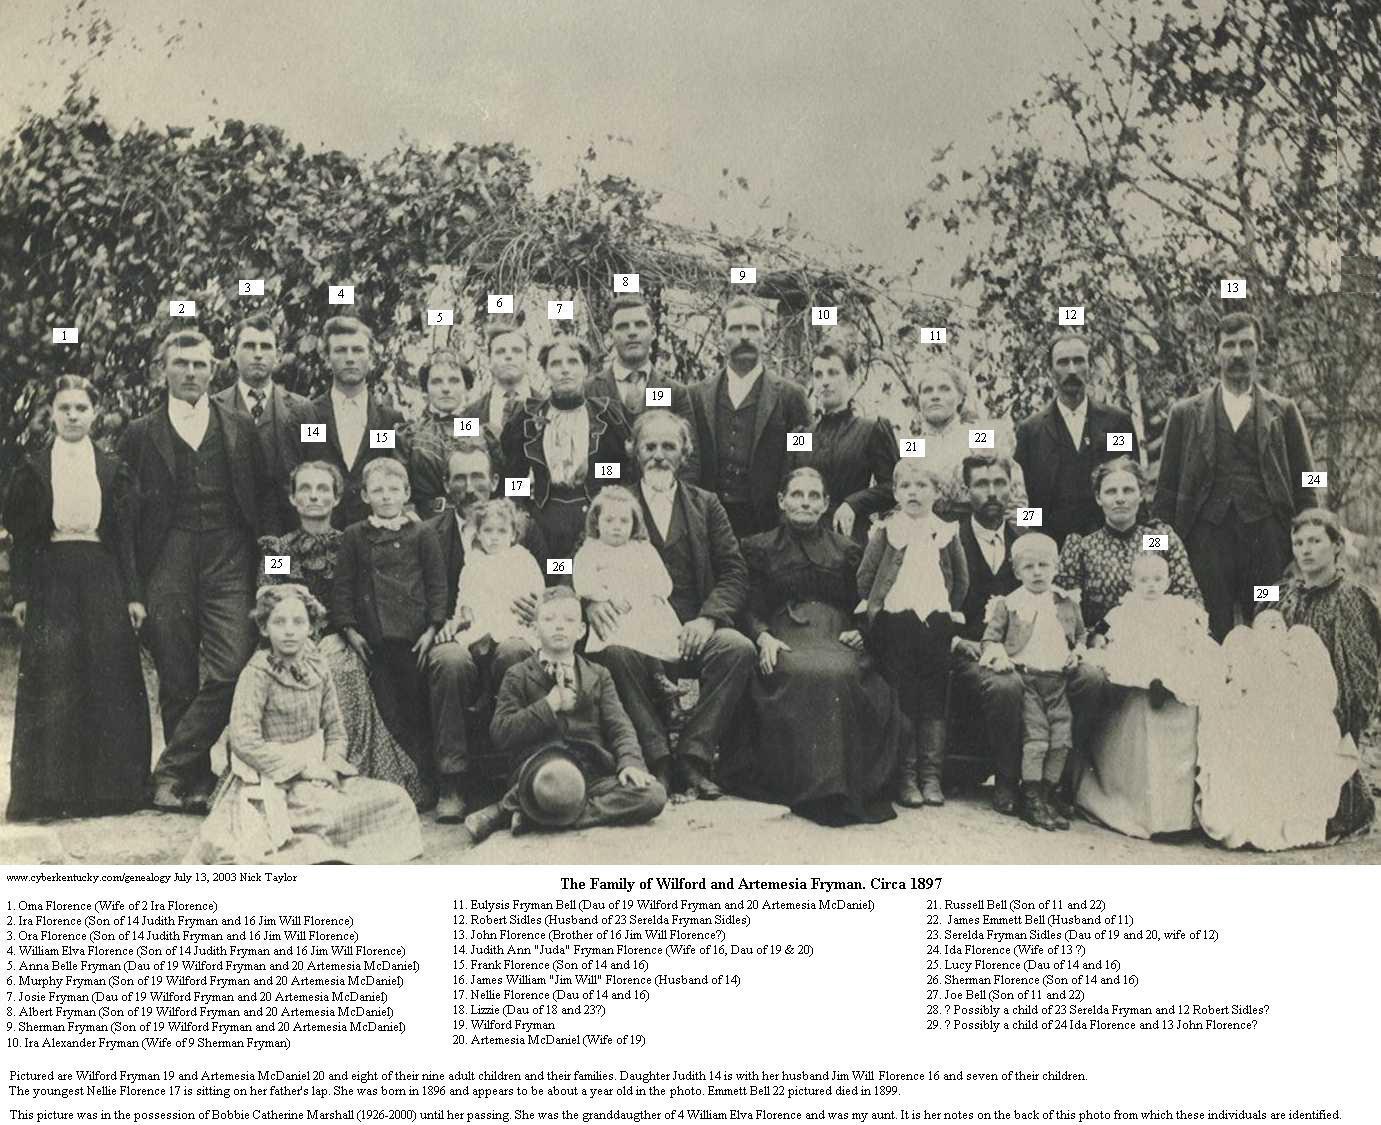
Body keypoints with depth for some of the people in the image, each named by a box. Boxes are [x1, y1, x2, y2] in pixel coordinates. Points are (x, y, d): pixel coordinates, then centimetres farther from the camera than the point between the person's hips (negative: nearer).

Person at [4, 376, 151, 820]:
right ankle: (49, 790, 5)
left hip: (102, 581, 1)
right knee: (51, 682, -2)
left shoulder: (112, 469, 8)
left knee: (108, 683, 1)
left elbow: (125, 535, 6)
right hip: (51, 581, -1)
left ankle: (107, 785, 10)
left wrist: (132, 595, 1)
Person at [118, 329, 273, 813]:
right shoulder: (140, 434, 9)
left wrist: (262, 548, 3)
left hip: (229, 564, 0)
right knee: (178, 683, 2)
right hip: (167, 568, 0)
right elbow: (125, 512, 8)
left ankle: (170, 771, -3)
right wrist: (133, 586, 2)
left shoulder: (240, 428, 12)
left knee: (230, 671, -13)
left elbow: (265, 493, 15)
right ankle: (197, 781, 13)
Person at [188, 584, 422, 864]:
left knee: (394, 798, -6)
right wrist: (303, 767, -19)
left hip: (315, 773, 7)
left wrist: (330, 767, -9)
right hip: (273, 783, -7)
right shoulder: (257, 674, -12)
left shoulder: (318, 668, 5)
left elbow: (335, 728, 10)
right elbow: (244, 742, -19)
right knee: (335, 813, -31)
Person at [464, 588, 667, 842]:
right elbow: (500, 732, 1)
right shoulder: (518, 676, 13)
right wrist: (550, 705, -5)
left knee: (654, 794, -24)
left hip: (593, 770, 5)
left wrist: (630, 761, -10)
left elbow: (620, 727, 11)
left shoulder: (598, 676, 22)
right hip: (541, 765, -5)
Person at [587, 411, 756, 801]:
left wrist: (708, 618, -12)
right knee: (617, 652, -35)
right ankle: (658, 762, -26)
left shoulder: (706, 505, 18)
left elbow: (735, 573, 8)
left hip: (693, 633, 1)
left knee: (738, 648, -30)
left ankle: (692, 760, -23)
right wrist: (591, 601, -18)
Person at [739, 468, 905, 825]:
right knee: (804, 675, -36)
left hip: (837, 638, 1)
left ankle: (847, 789, -31)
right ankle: (808, 787, -34)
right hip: (785, 640, -1)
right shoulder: (760, 548, 19)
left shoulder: (847, 550, 23)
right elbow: (751, 608, 10)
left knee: (843, 674, -35)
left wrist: (859, 632, -2)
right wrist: (763, 637, -10)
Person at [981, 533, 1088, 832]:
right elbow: (990, 638, 8)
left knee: (1063, 735, -5)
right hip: (1024, 676, -3)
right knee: (1035, 734, -13)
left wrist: (1077, 651, 7)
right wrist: (999, 654, -11)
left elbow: (1080, 634, 26)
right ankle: (1031, 798, -7)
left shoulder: (1068, 603, 14)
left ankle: (1048, 793, 7)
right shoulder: (1008, 604, 6)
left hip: (1059, 678, 3)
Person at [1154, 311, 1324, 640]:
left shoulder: (1284, 412, 12)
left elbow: (1306, 487, 11)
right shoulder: (1186, 413, 12)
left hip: (1267, 536, 0)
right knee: (1212, 636, -1)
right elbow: (1166, 487, 11)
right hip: (1207, 536, 0)